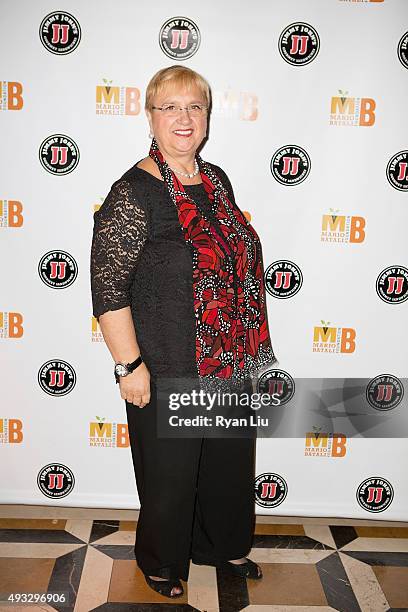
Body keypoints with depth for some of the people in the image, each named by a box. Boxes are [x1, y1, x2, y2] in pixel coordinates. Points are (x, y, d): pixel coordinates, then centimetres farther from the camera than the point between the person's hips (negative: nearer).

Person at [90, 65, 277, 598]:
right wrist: (130, 365, -19)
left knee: (230, 459, 23)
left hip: (231, 366, 7)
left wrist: (248, 348, 16)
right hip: (168, 371, -7)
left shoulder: (217, 180, 6)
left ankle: (223, 545, 49)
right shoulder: (133, 194, -17)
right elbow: (108, 289, -18)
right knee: (170, 472, 13)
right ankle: (162, 563, 41)